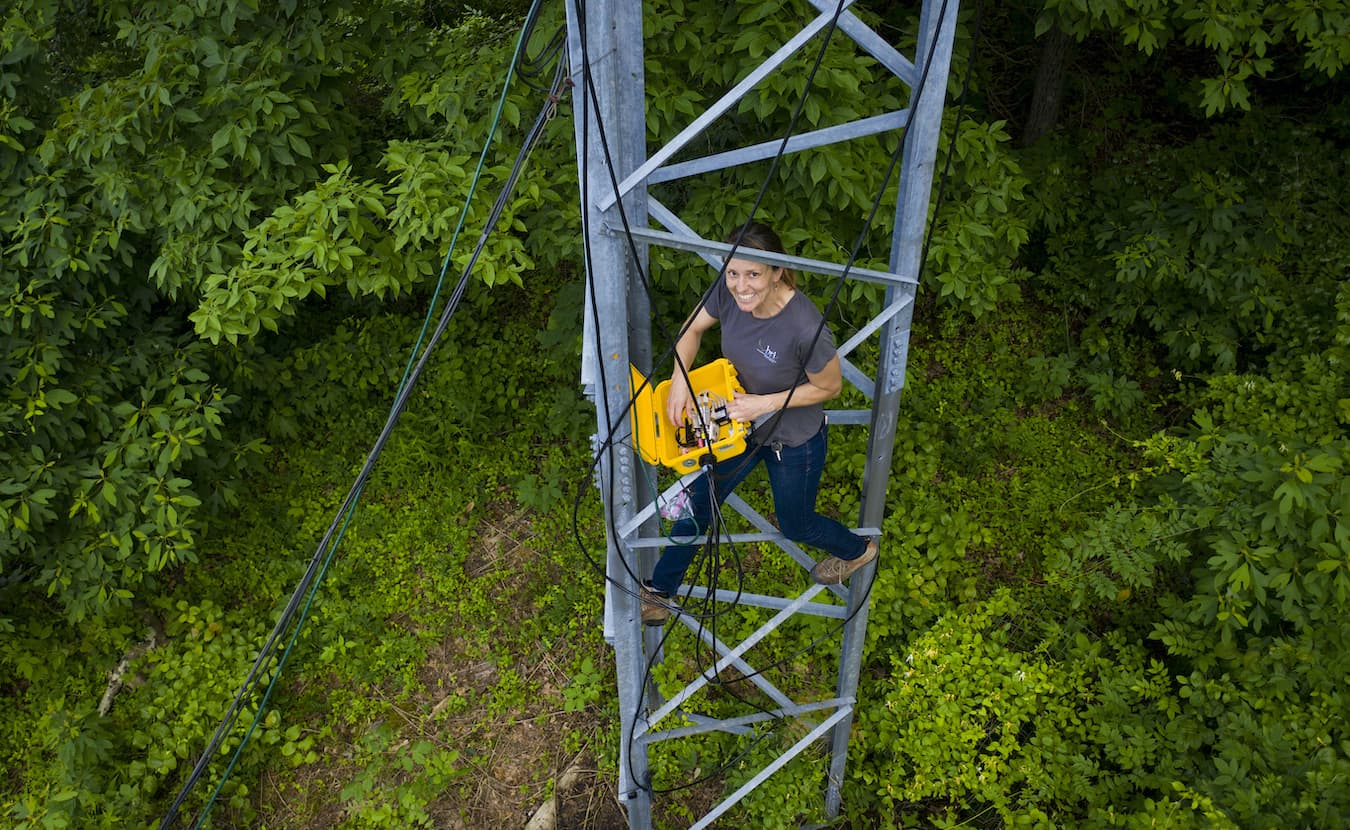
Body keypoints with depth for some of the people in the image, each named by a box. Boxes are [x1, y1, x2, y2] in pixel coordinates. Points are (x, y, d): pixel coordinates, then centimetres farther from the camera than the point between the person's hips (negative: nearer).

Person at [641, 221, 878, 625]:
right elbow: (693, 329, -3)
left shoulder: (806, 328, -39)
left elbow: (829, 386, -21)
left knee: (795, 525, 20)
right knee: (698, 501, 16)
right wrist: (680, 380, -18)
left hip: (795, 441, -5)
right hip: (742, 424, 5)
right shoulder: (729, 292, -23)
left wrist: (764, 403, -27)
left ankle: (857, 550, 54)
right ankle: (659, 589, 38)